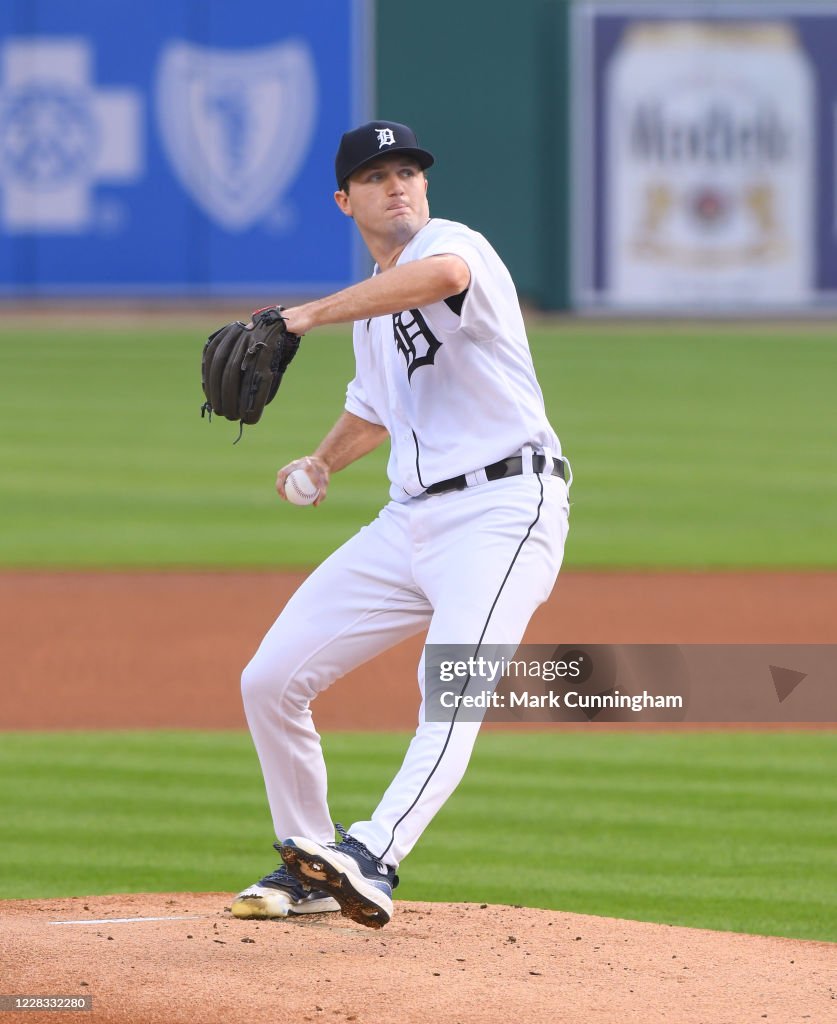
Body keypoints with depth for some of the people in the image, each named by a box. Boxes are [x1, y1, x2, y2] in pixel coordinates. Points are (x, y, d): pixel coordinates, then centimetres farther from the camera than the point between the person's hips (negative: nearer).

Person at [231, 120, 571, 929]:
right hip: (410, 520, 9)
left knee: (452, 689, -30)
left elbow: (442, 274, -35)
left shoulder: (449, 241, -7)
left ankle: (371, 860, -46)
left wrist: (304, 316, -37)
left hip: (504, 507, -9)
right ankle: (307, 869, 17)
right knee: (269, 681, 5)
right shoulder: (373, 303, 18)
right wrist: (323, 462, 20)